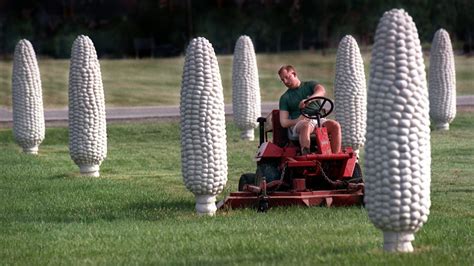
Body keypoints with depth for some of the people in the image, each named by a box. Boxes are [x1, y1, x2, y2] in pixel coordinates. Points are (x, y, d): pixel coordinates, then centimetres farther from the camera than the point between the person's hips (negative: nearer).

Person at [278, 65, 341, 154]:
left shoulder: (309, 85, 18)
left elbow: (322, 91, -7)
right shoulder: (285, 97, 16)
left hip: (317, 120, 2)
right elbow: (283, 122, 7)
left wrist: (309, 99, -28)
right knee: (306, 126, -38)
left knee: (335, 125, -27)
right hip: (297, 124, -2)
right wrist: (297, 120, -15)